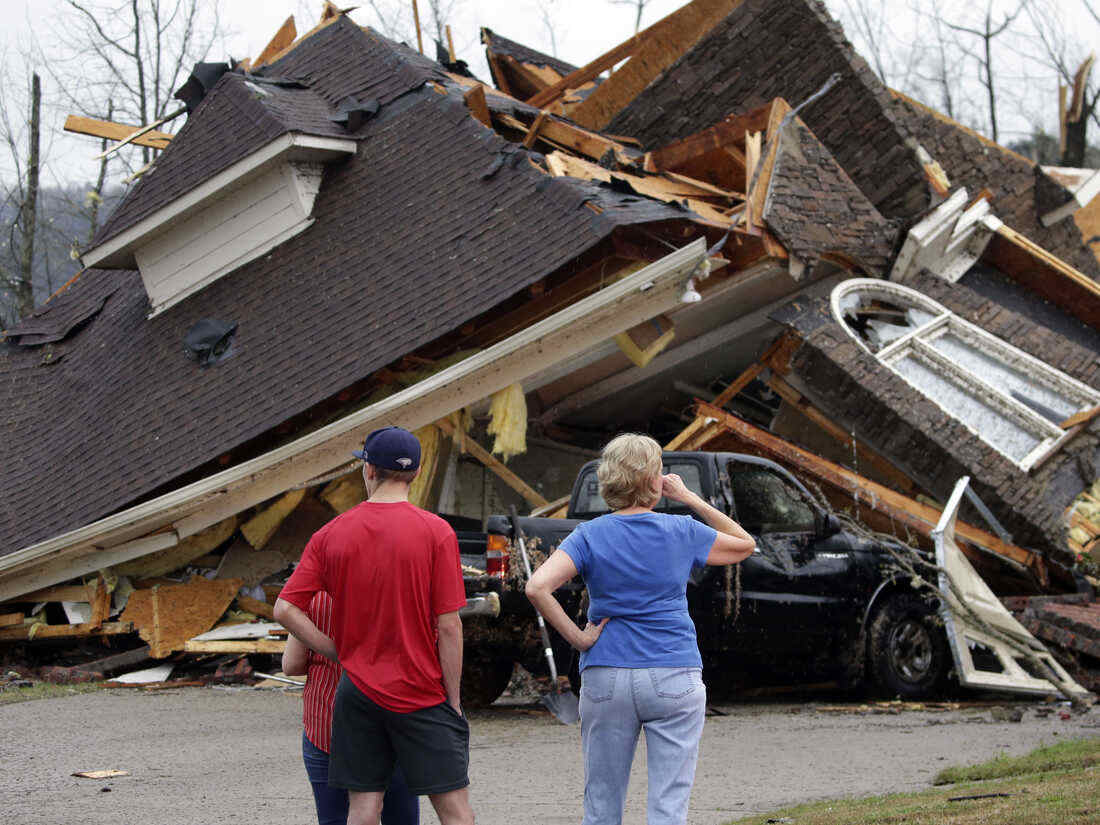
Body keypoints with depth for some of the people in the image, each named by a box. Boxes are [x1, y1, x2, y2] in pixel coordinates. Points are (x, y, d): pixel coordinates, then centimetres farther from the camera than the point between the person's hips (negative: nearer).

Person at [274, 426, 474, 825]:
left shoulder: (332, 534, 0)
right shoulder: (435, 532, -9)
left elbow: (285, 609, -3)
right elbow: (448, 627, -10)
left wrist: (342, 654, 3)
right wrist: (453, 701, -2)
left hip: (357, 692, 3)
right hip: (421, 694, -3)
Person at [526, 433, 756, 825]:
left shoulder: (590, 535, -2)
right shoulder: (682, 532, -2)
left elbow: (537, 587, -17)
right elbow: (745, 544, 16)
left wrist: (577, 638, -7)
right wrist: (689, 499, 12)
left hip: (606, 679, 1)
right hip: (674, 680, -1)